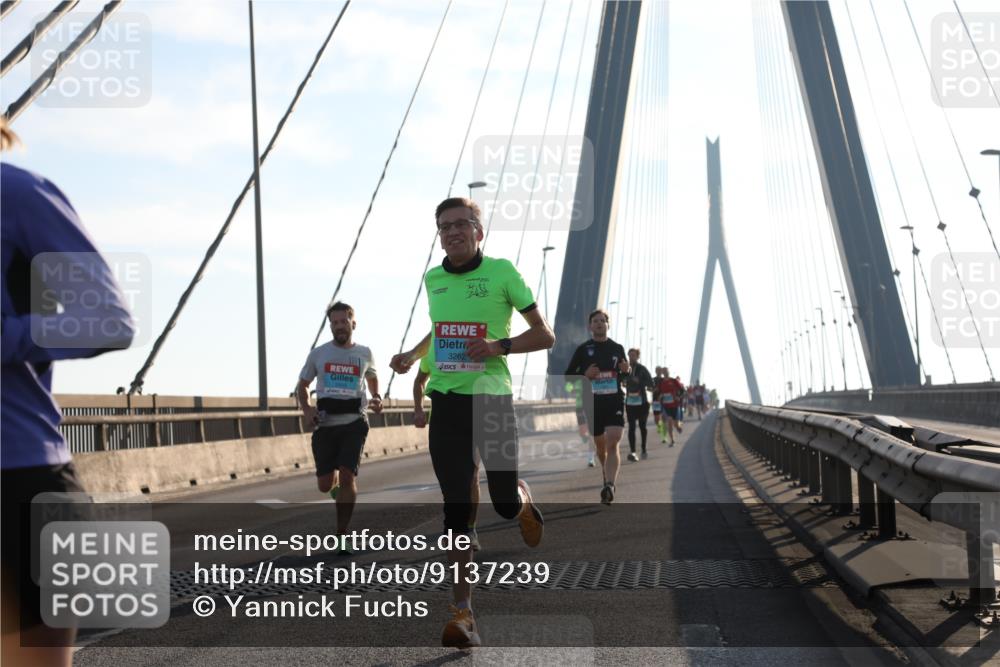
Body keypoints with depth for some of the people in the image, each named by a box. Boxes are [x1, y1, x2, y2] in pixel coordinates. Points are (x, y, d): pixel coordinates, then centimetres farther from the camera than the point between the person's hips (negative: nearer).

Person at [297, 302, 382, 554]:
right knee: (324, 485, 3)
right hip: (325, 425, 1)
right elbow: (302, 386, 13)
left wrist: (376, 398, 8)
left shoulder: (364, 354, 7)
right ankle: (336, 483, 42)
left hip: (354, 423, -1)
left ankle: (342, 535, -7)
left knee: (347, 476, -16)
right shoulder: (318, 354, 4)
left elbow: (372, 377, 28)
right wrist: (306, 410, -6)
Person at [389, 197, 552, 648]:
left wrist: (499, 346, -16)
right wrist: (413, 354, 13)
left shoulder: (501, 272, -5)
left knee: (505, 504, 3)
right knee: (456, 509, -3)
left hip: (491, 398, -3)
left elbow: (545, 335, -1)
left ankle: (524, 500, 41)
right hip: (446, 402, 3)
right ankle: (462, 611, 2)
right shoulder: (432, 279, 9)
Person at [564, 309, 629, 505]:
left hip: (615, 402, -1)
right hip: (593, 403, 1)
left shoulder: (617, 348, 9)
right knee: (600, 445, 13)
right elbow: (568, 376, 6)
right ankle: (608, 478, 38)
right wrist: (585, 374, -12)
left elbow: (627, 376, 19)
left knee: (613, 444, -17)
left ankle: (609, 486, -27)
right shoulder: (583, 349, 5)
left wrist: (626, 371, -4)